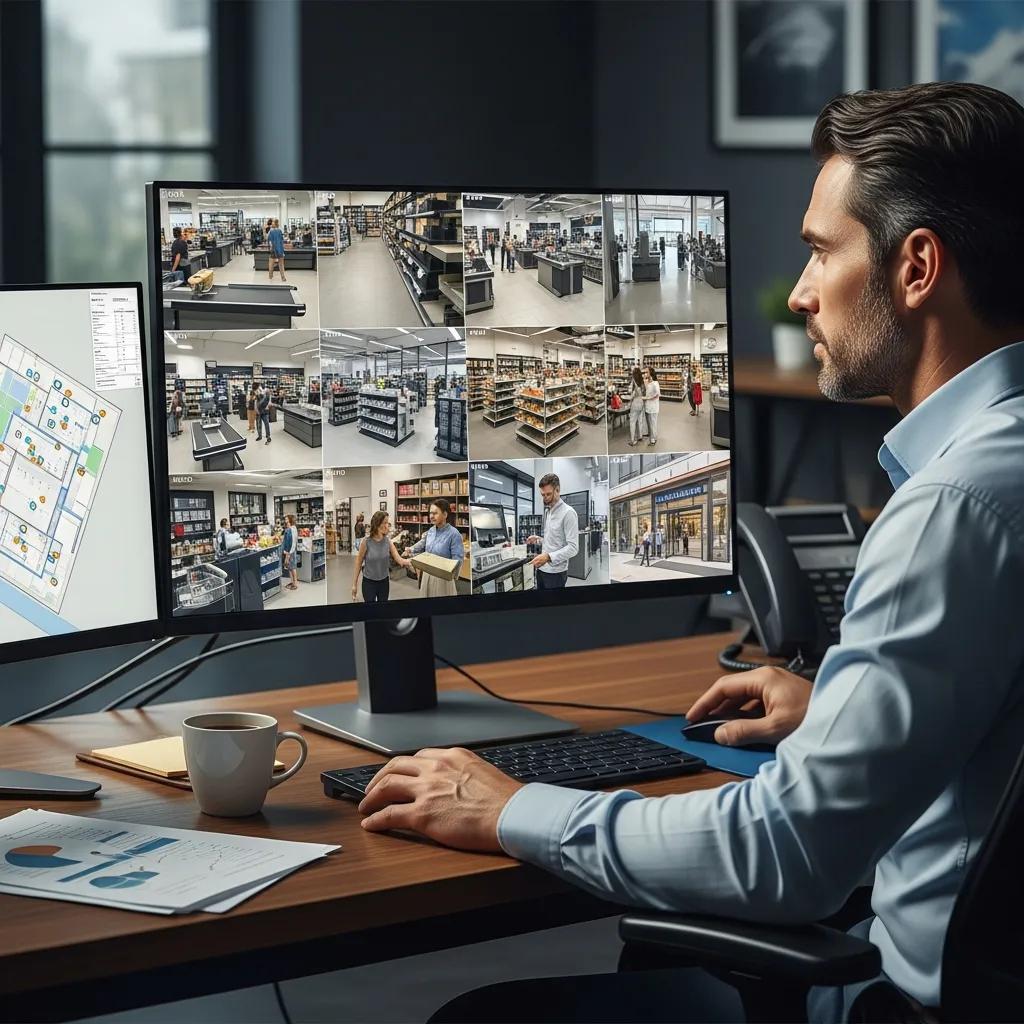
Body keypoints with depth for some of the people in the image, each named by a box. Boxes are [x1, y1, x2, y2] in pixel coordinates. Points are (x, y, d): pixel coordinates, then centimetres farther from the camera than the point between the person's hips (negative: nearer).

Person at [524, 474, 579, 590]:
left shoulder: (568, 513, -14)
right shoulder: (547, 511, 14)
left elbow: (573, 548, -20)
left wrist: (549, 557, -30)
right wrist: (538, 539, 7)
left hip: (556, 572, -8)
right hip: (542, 569, 8)